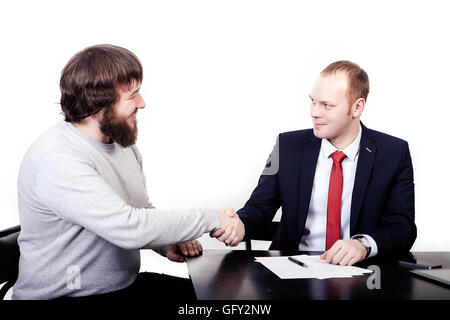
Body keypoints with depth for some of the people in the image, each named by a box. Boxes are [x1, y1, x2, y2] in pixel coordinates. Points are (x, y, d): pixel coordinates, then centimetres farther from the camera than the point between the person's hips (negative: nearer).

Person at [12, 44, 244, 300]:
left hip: (127, 283, 8)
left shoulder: (123, 142, 7)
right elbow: (128, 227, -29)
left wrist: (168, 244, -3)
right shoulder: (56, 160, -23)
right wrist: (212, 219, -20)